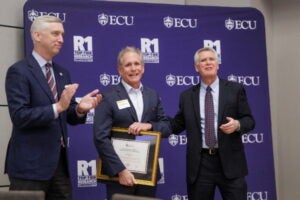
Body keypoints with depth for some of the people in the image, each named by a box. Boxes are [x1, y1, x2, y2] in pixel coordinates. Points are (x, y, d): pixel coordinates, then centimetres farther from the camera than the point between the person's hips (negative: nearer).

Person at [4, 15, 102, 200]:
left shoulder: (63, 73, 13)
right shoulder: (19, 71, -9)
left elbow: (69, 117, 13)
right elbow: (19, 116, -19)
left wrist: (80, 109, -9)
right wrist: (57, 107, -26)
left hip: (59, 161, 7)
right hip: (30, 163, -7)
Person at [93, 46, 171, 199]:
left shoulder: (153, 96, 10)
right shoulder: (108, 97, -6)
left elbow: (167, 127, 10)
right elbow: (100, 138, -12)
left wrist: (149, 125, -11)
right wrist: (120, 170, -18)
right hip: (119, 172, -4)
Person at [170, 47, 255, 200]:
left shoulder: (235, 89, 4)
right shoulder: (187, 96, 10)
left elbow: (249, 120, 3)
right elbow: (177, 125, 10)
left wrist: (237, 124, -18)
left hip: (229, 161, -1)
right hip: (199, 163, 2)